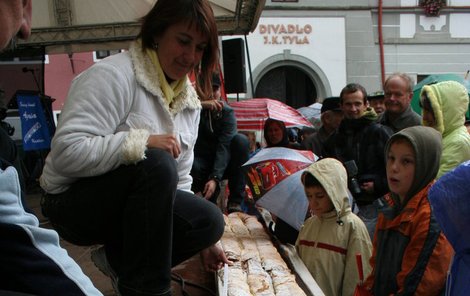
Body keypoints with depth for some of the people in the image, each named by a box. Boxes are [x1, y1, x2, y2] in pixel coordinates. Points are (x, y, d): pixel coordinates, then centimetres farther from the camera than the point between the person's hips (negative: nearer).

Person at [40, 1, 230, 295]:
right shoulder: (113, 75, -19)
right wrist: (142, 142, -31)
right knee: (156, 164, -33)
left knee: (210, 221, -15)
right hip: (75, 201, -7)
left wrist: (202, 239, 5)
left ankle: (119, 259, 7)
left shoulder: (189, 99, 5)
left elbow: (179, 177, 10)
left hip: (130, 202, 7)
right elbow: (66, 152, -28)